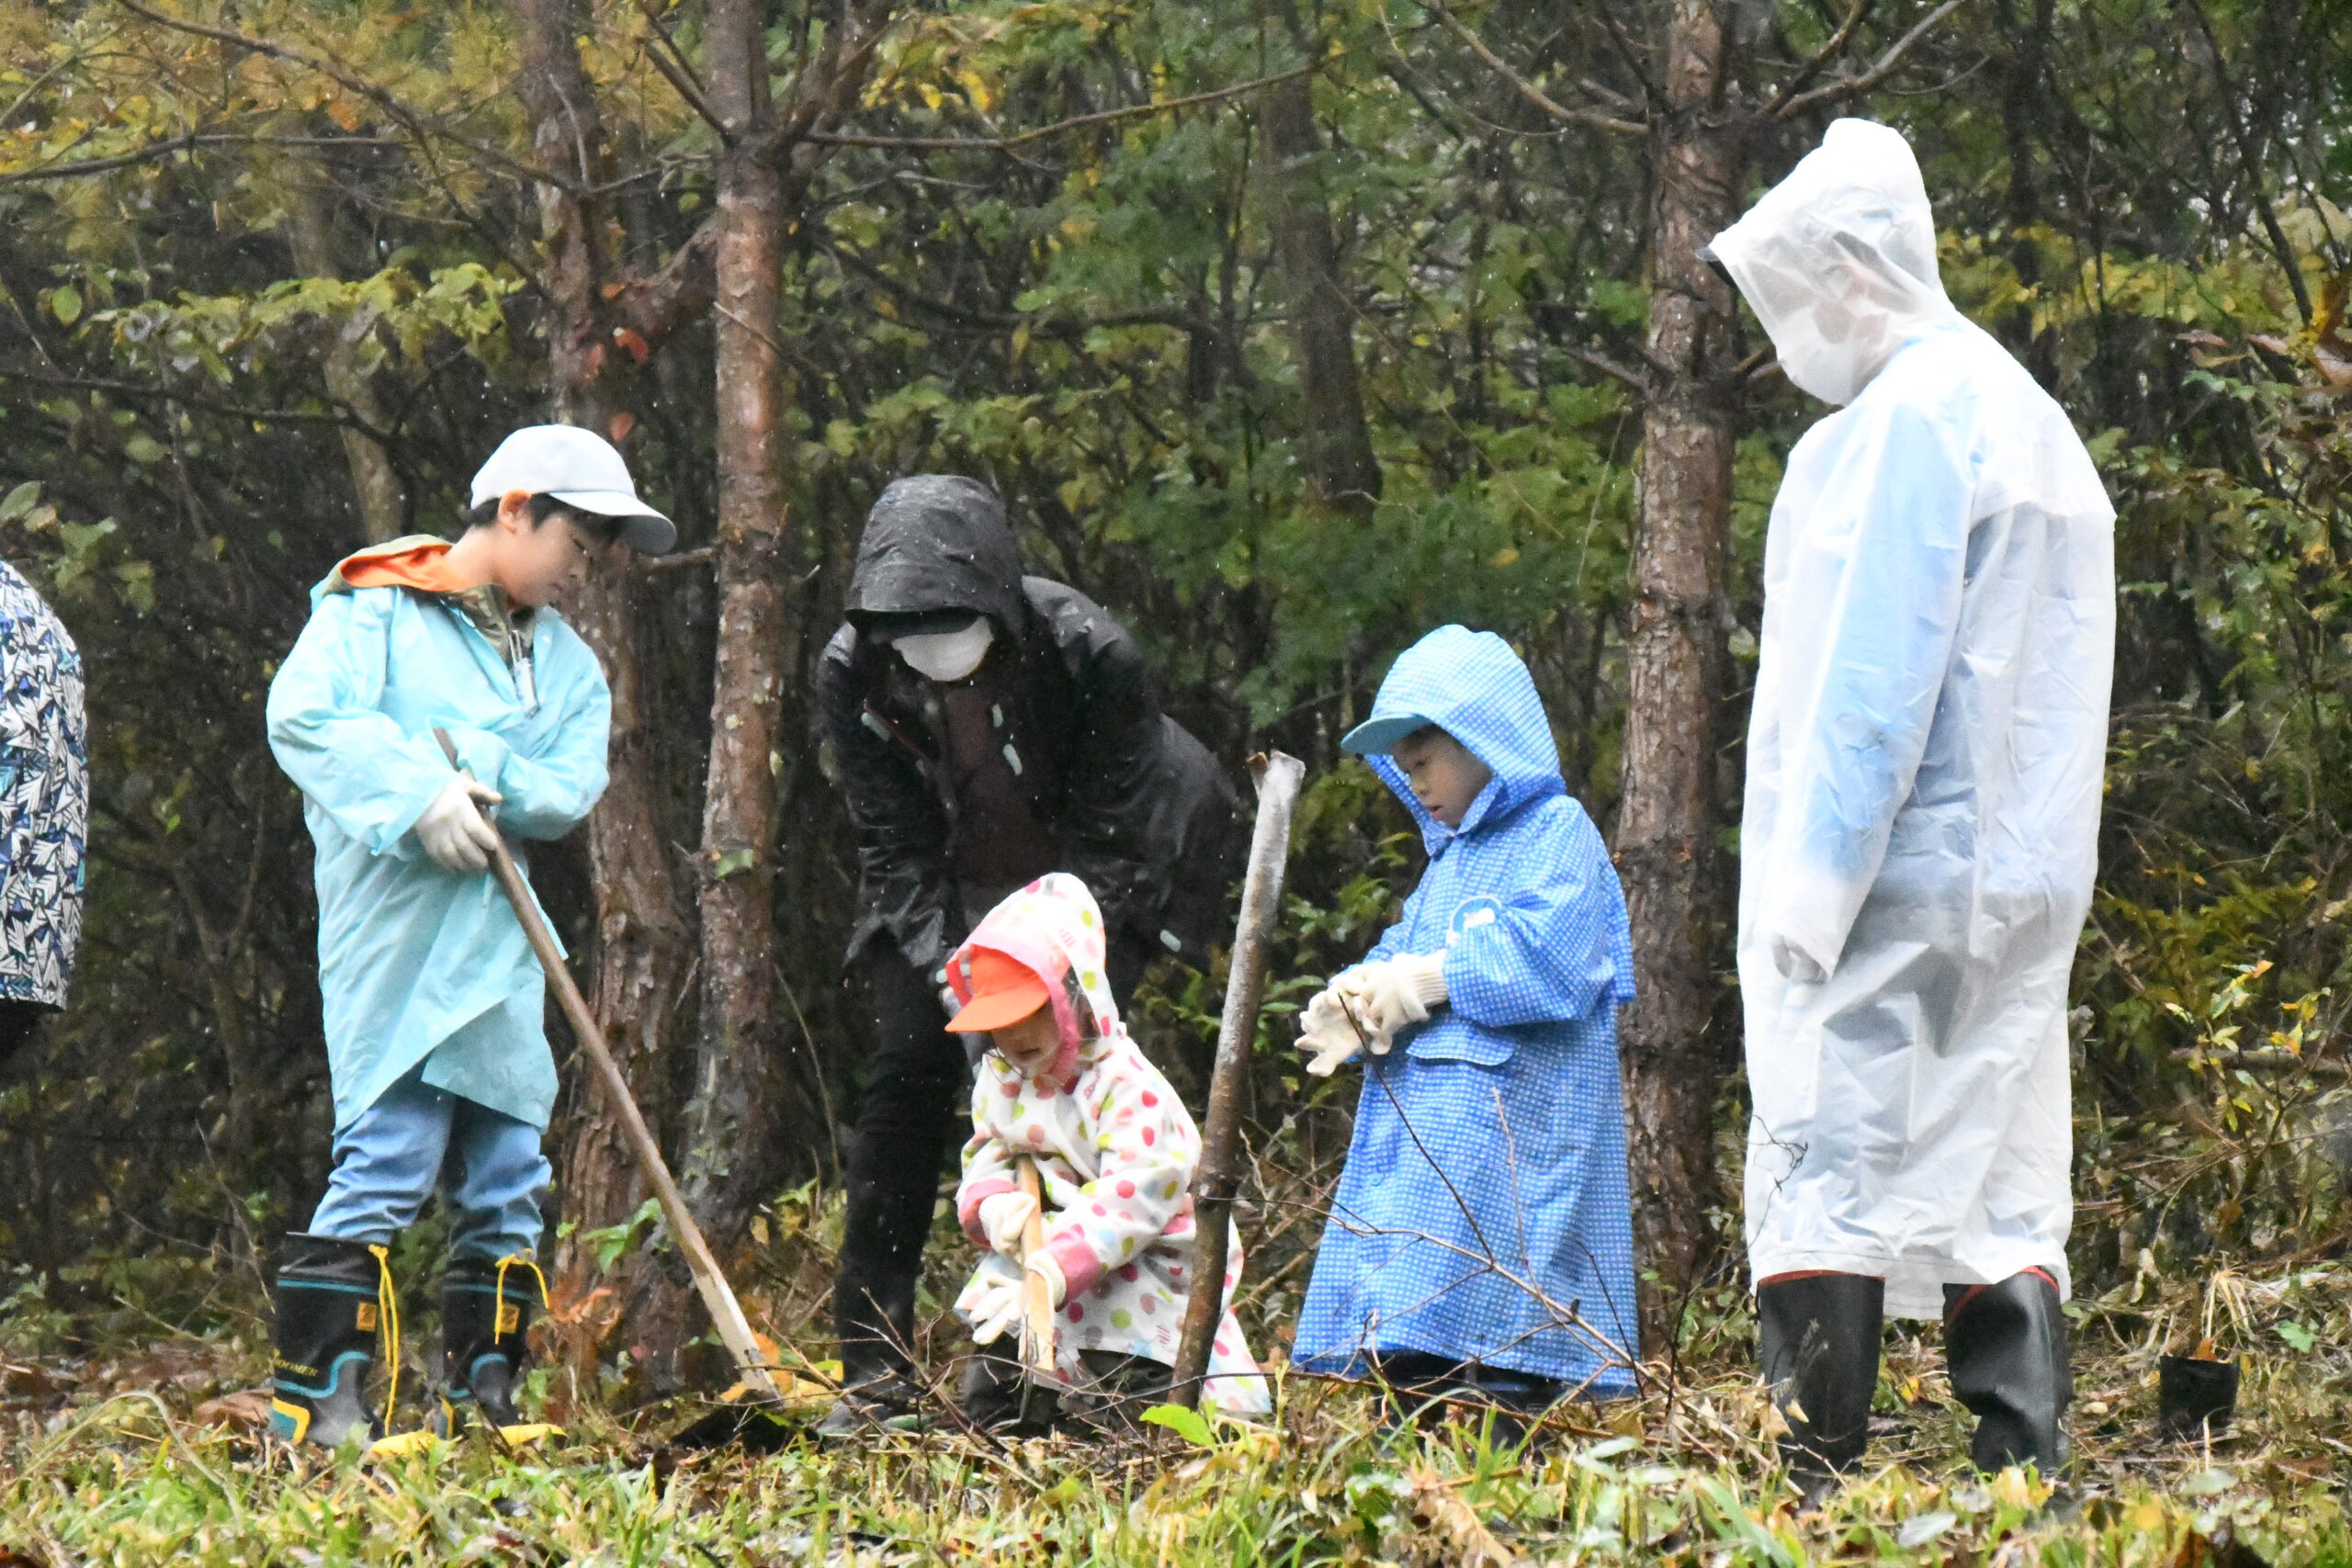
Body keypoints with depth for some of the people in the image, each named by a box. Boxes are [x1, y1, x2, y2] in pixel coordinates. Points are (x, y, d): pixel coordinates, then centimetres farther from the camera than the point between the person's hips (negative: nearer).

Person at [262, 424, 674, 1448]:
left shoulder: (567, 663, 20)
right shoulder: (375, 612, 1)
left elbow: (571, 787, 5)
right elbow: (303, 717, -14)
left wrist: (491, 780, -14)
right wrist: (419, 793, -24)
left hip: (500, 950, 7)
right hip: (394, 944, -7)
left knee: (506, 1183, 8)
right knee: (385, 1163, -14)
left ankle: (482, 1395, 15)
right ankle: (316, 1401, -13)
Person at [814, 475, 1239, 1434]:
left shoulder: (1090, 653, -28)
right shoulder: (851, 672, -19)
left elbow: (1108, 831, -21)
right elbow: (894, 845, -12)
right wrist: (946, 965, -24)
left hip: (1090, 884, -2)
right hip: (946, 897, 2)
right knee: (905, 1075, -10)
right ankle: (874, 1370, -7)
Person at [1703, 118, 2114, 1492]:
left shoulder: (1908, 418, -9)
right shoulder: (2029, 417, 20)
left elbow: (1871, 675, -15)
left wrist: (1812, 887, -15)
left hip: (1902, 869, -9)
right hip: (2026, 888, 9)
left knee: (1824, 1179, -8)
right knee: (2001, 1187, 6)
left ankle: (1813, 1494, -12)